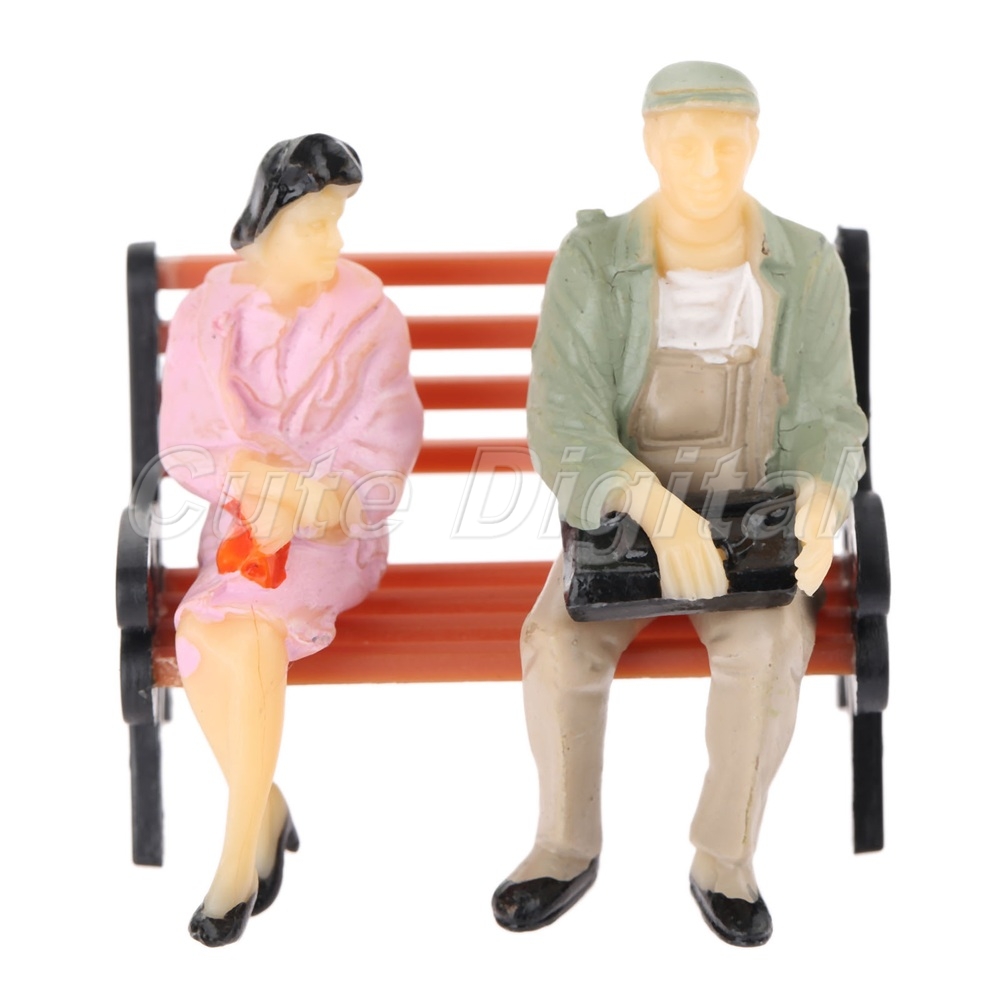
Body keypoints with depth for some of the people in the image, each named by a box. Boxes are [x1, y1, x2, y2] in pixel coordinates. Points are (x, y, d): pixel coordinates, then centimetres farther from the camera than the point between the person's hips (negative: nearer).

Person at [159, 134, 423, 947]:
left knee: (245, 627, -30)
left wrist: (306, 498, -22)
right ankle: (266, 811, -7)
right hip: (241, 514, 2)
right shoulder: (209, 310, 4)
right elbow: (185, 442, 0)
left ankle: (242, 851, -18)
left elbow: (384, 439, -7)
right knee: (234, 627, -29)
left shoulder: (367, 310, -2)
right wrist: (259, 475, -18)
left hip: (335, 523, -2)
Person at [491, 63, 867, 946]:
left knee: (768, 646, -31)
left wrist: (819, 504, -33)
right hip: (622, 523, 0)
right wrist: (659, 509, -40)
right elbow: (564, 431, -22)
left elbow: (824, 421, -10)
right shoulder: (592, 263, -14)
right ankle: (568, 849, -6)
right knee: (560, 644, -28)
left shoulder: (809, 266, -8)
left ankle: (724, 862, -12)